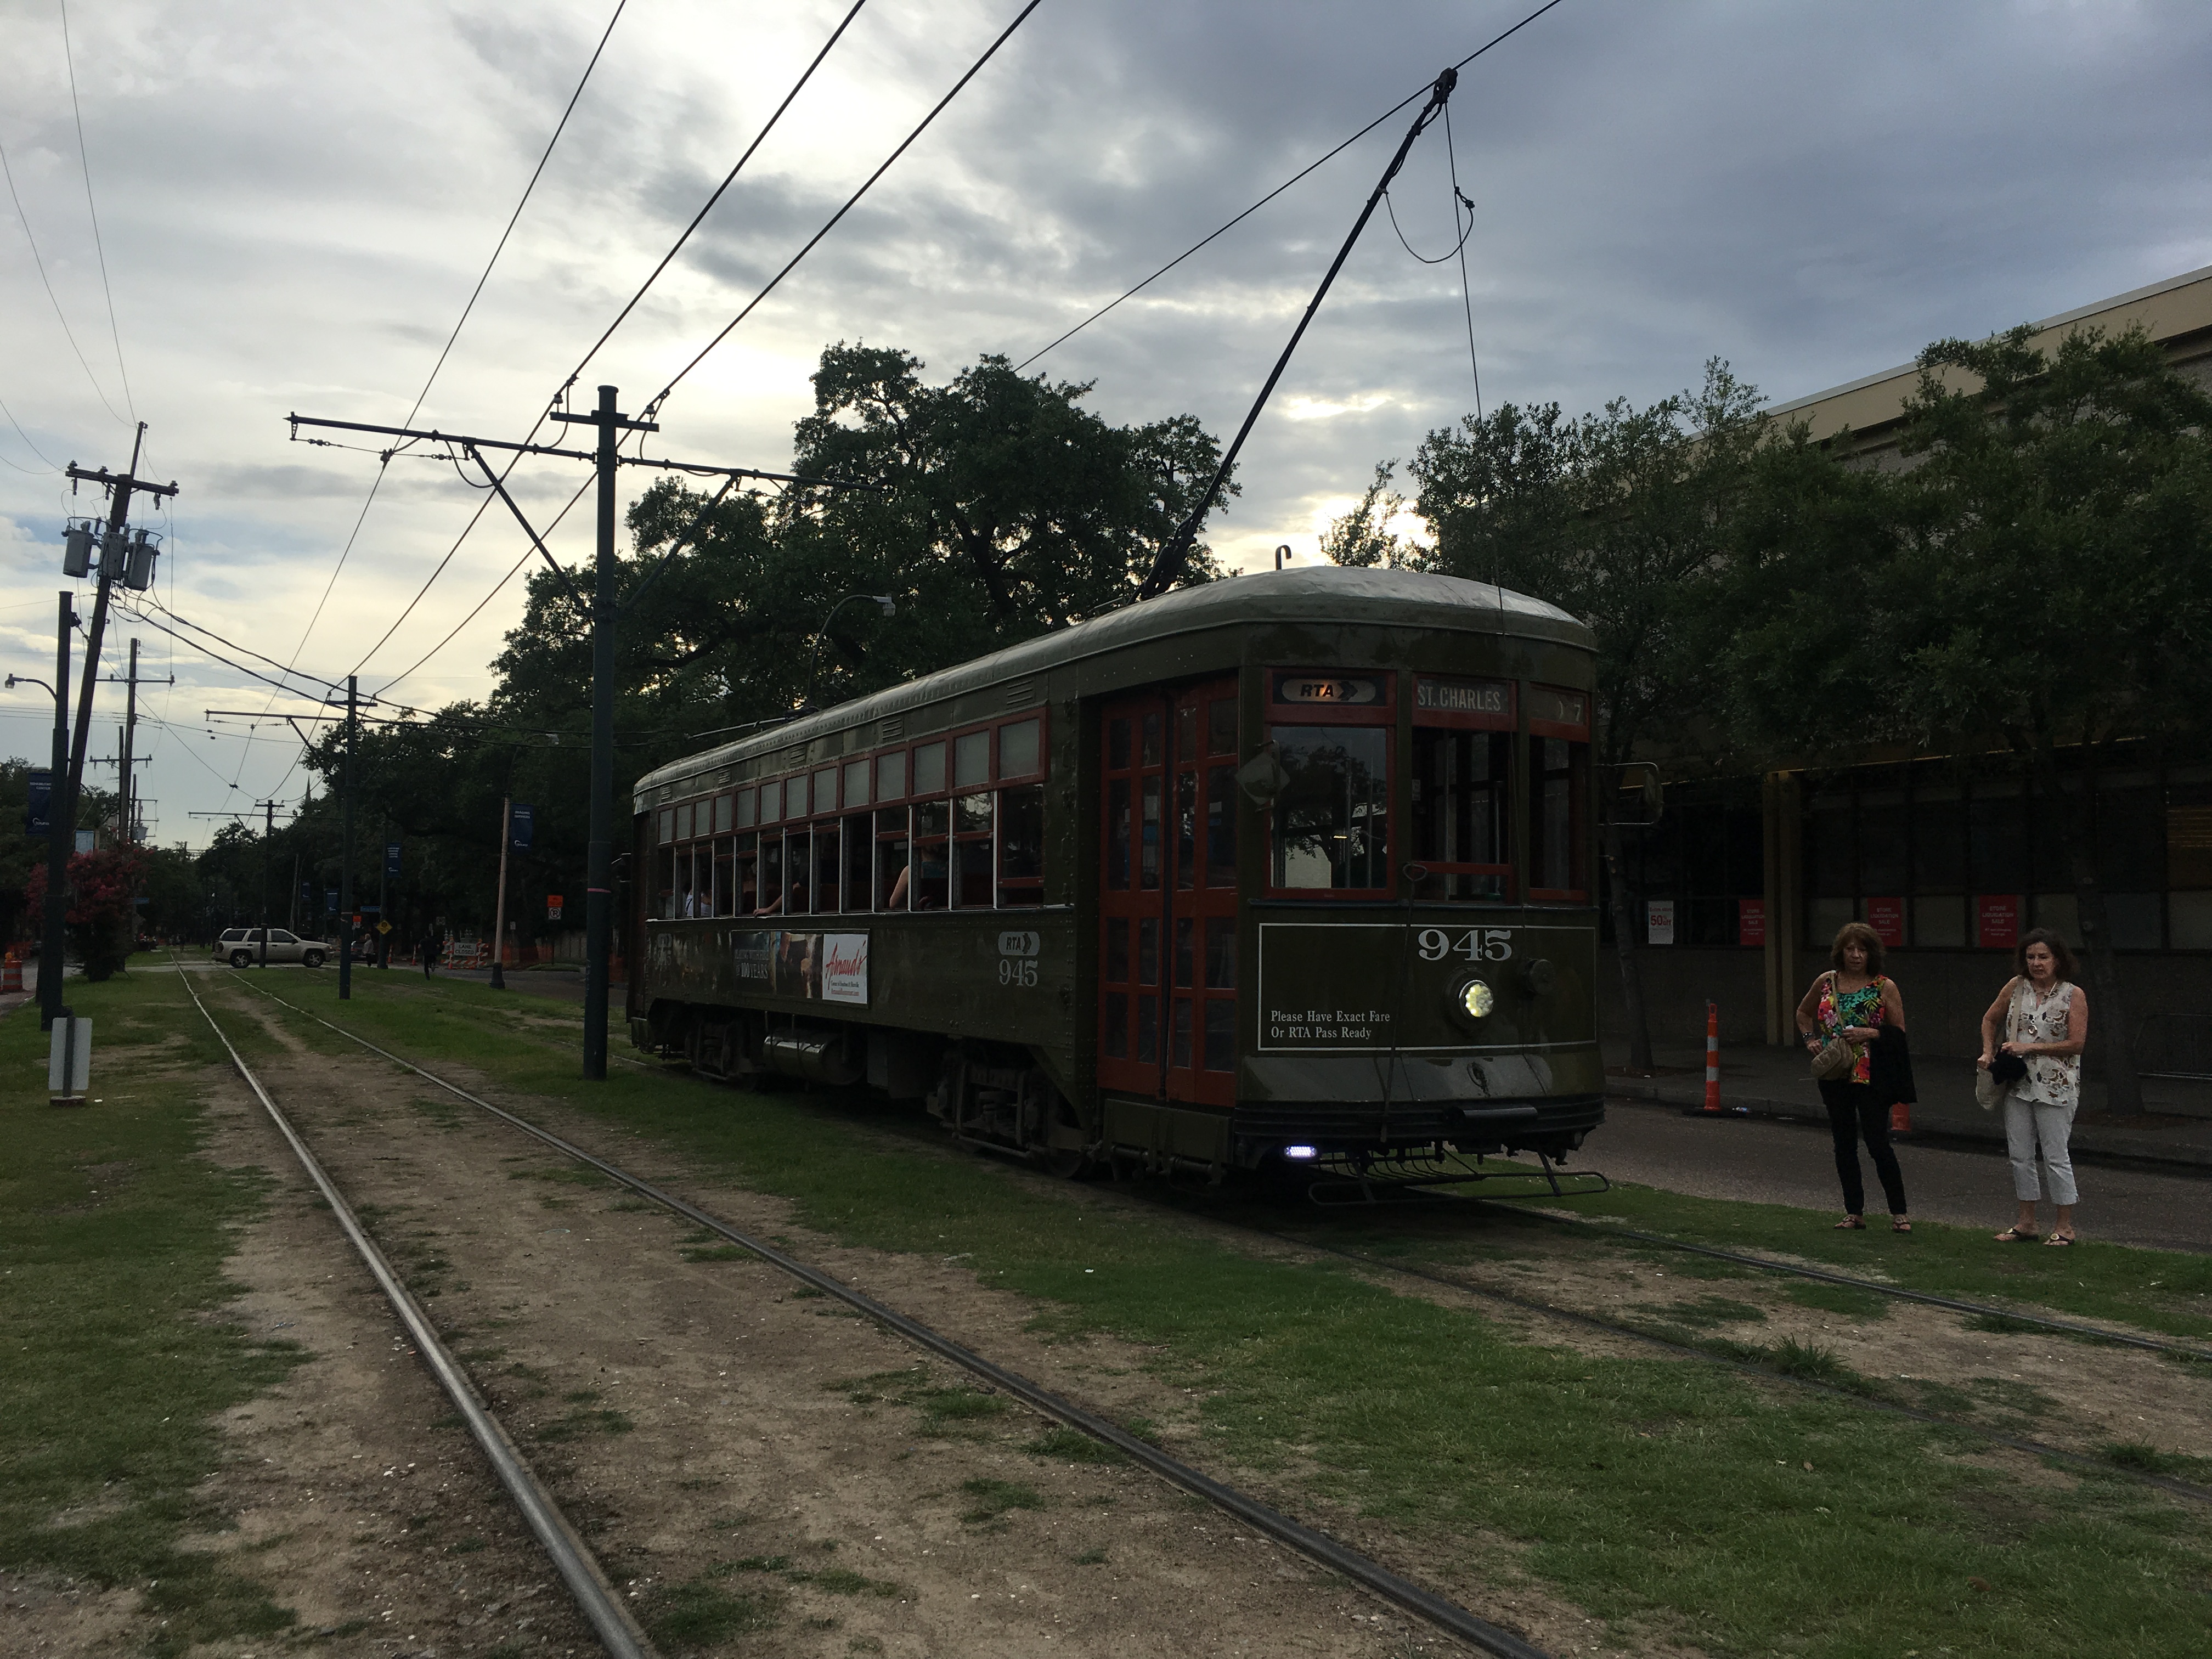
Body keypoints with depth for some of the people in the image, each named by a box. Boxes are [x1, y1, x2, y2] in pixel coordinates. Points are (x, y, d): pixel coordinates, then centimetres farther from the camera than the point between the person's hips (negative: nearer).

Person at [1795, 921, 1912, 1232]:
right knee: (1844, 1144, 9)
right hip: (1833, 1075, 4)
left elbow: (1900, 1034, -1)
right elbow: (1803, 1013, 22)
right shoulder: (1827, 982, 5)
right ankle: (1854, 1212, 18)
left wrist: (1871, 1033, -17)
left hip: (1870, 1075, -4)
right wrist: (1810, 1039, 8)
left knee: (1878, 1143, -6)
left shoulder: (1885, 987, -4)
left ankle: (1899, 1212, 7)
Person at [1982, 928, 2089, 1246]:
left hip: (2055, 1087, -5)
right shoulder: (2017, 987, 4)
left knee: (2055, 1156, -1)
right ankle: (2026, 1223, 20)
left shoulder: (2073, 996, -7)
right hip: (2018, 1085, 5)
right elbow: (1990, 1020, 17)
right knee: (2019, 1155, 9)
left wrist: (2029, 1047, -14)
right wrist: (1988, 1052, 5)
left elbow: (2076, 1043, -12)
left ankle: (2064, 1226, 11)